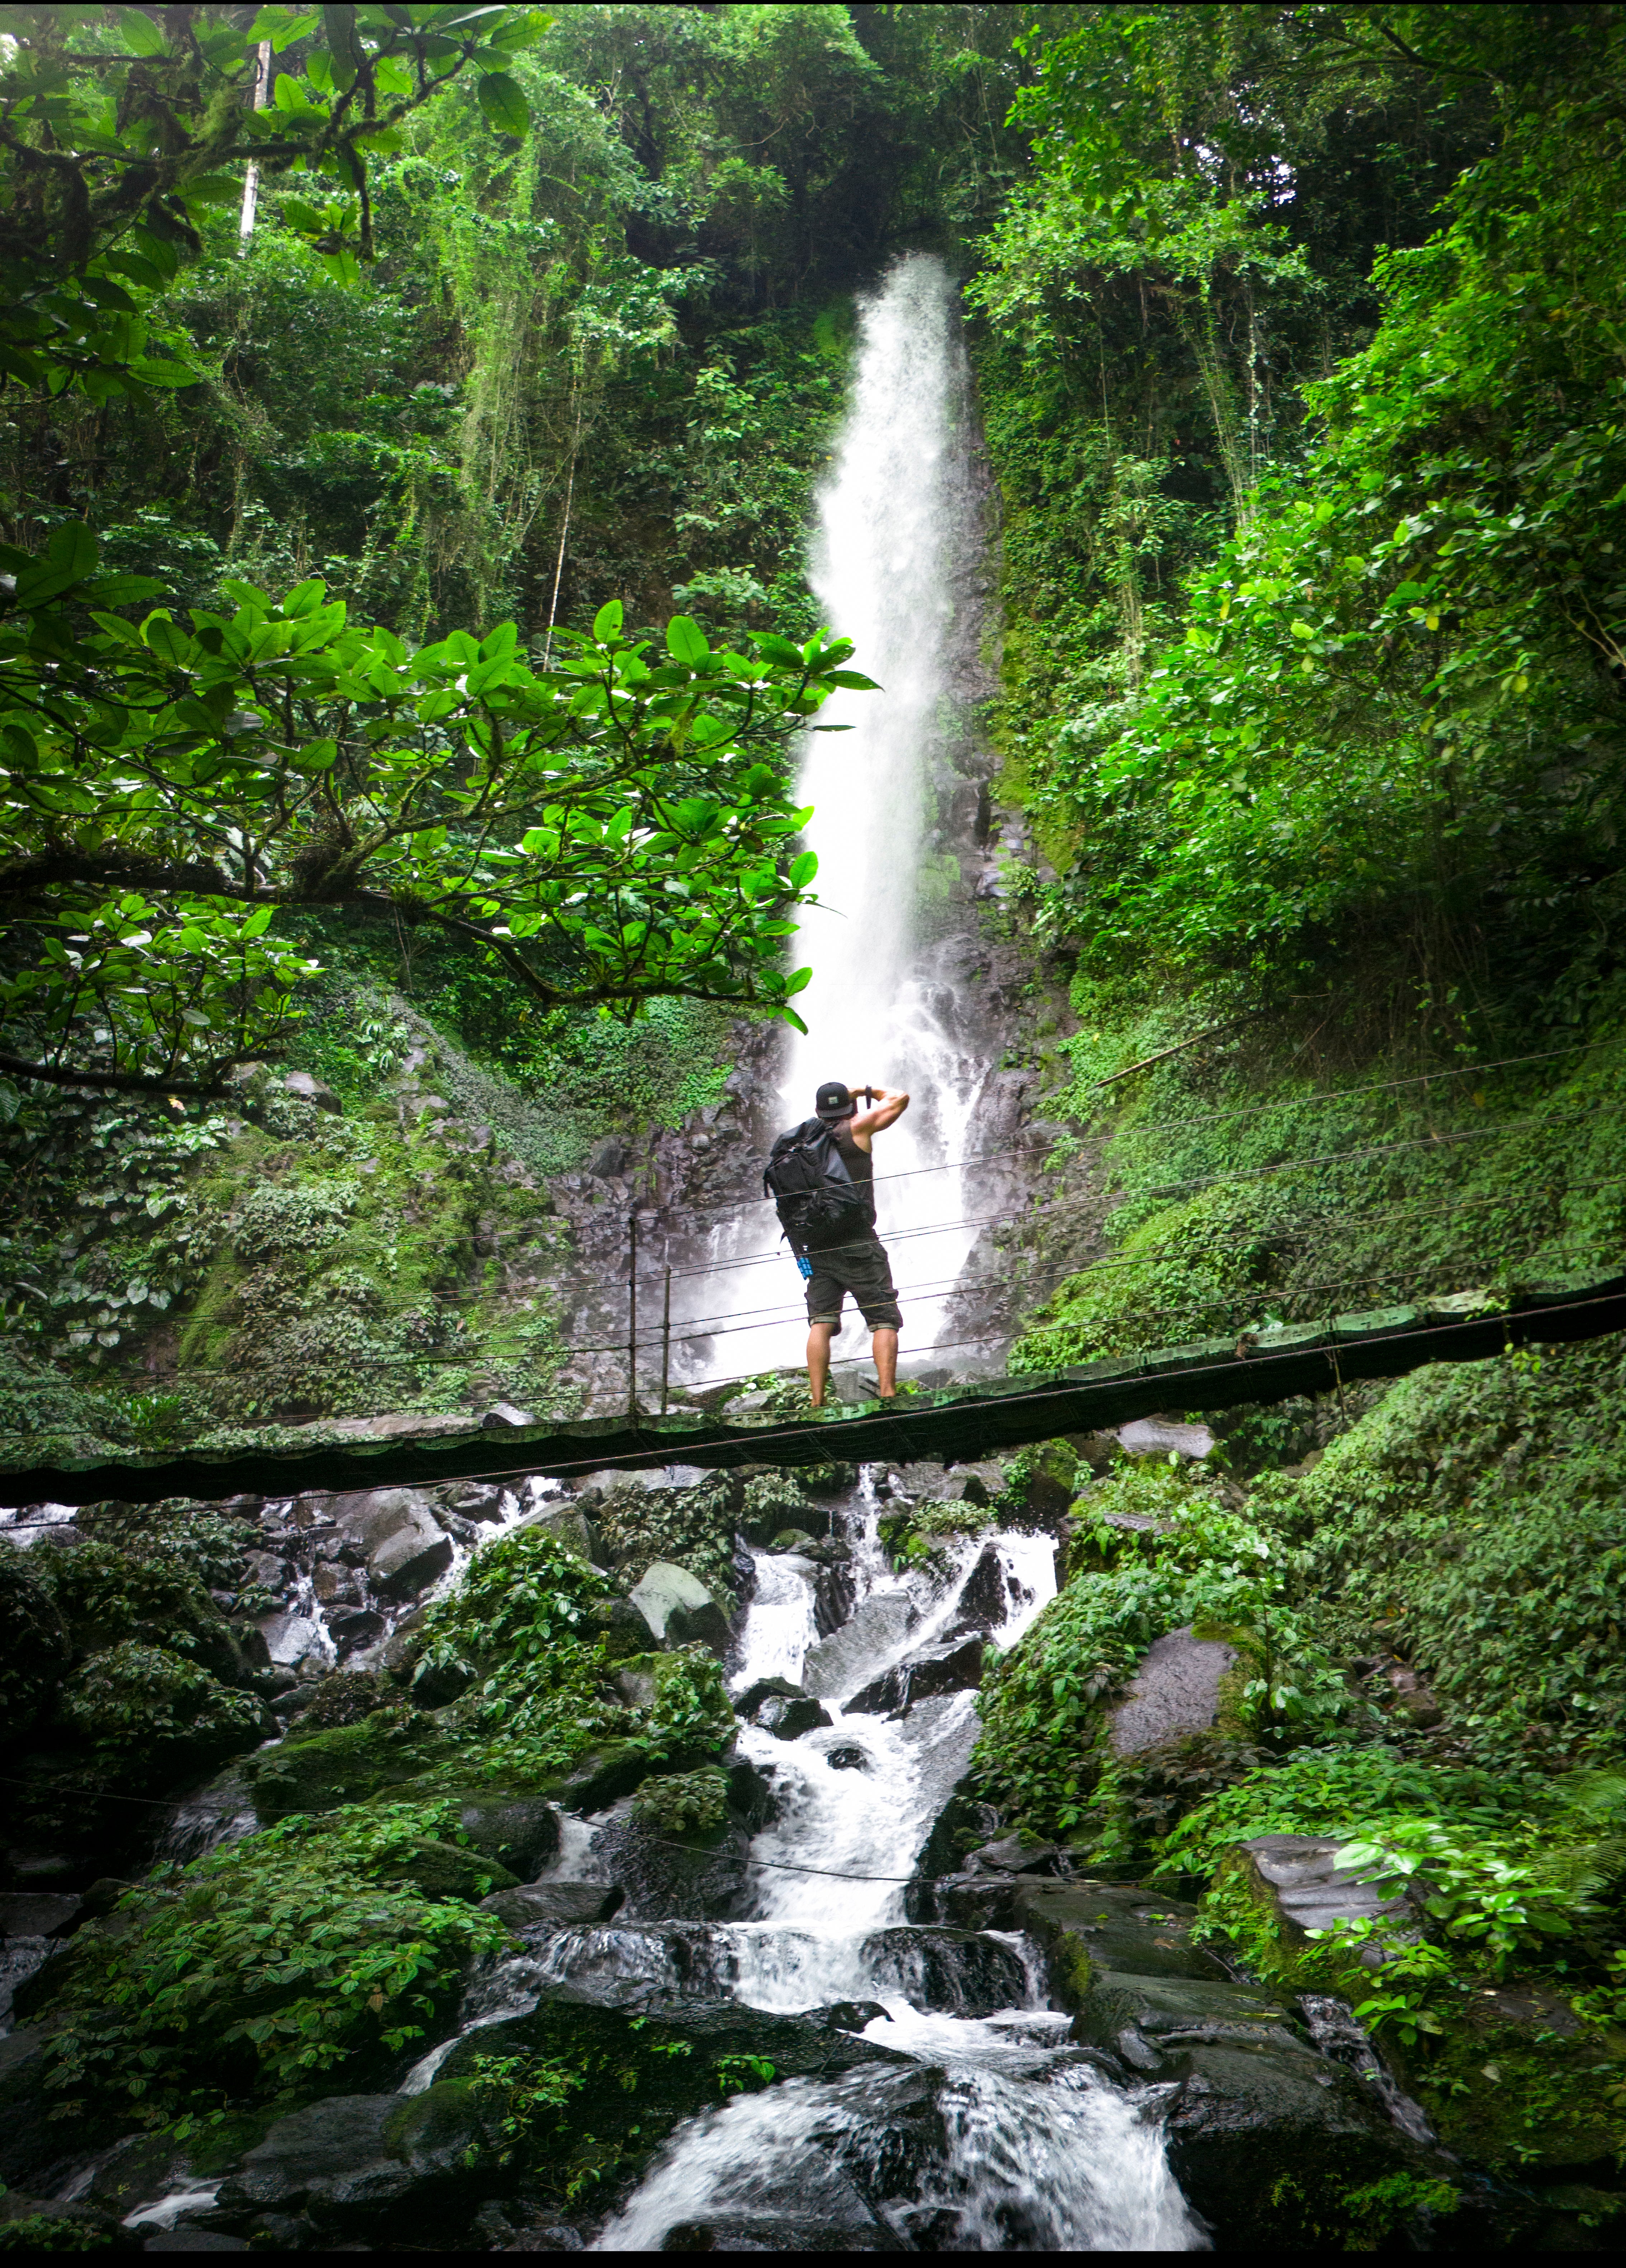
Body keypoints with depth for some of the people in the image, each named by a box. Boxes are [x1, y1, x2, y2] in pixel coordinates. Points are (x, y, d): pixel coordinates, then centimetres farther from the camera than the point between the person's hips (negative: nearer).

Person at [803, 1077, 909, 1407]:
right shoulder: (857, 1127, 2)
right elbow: (899, 1099, 12)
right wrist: (867, 1089, 24)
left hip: (817, 1247, 4)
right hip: (858, 1243, -4)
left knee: (821, 1324, -1)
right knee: (884, 1321, -1)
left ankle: (817, 1403, -10)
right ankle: (887, 1394, -16)